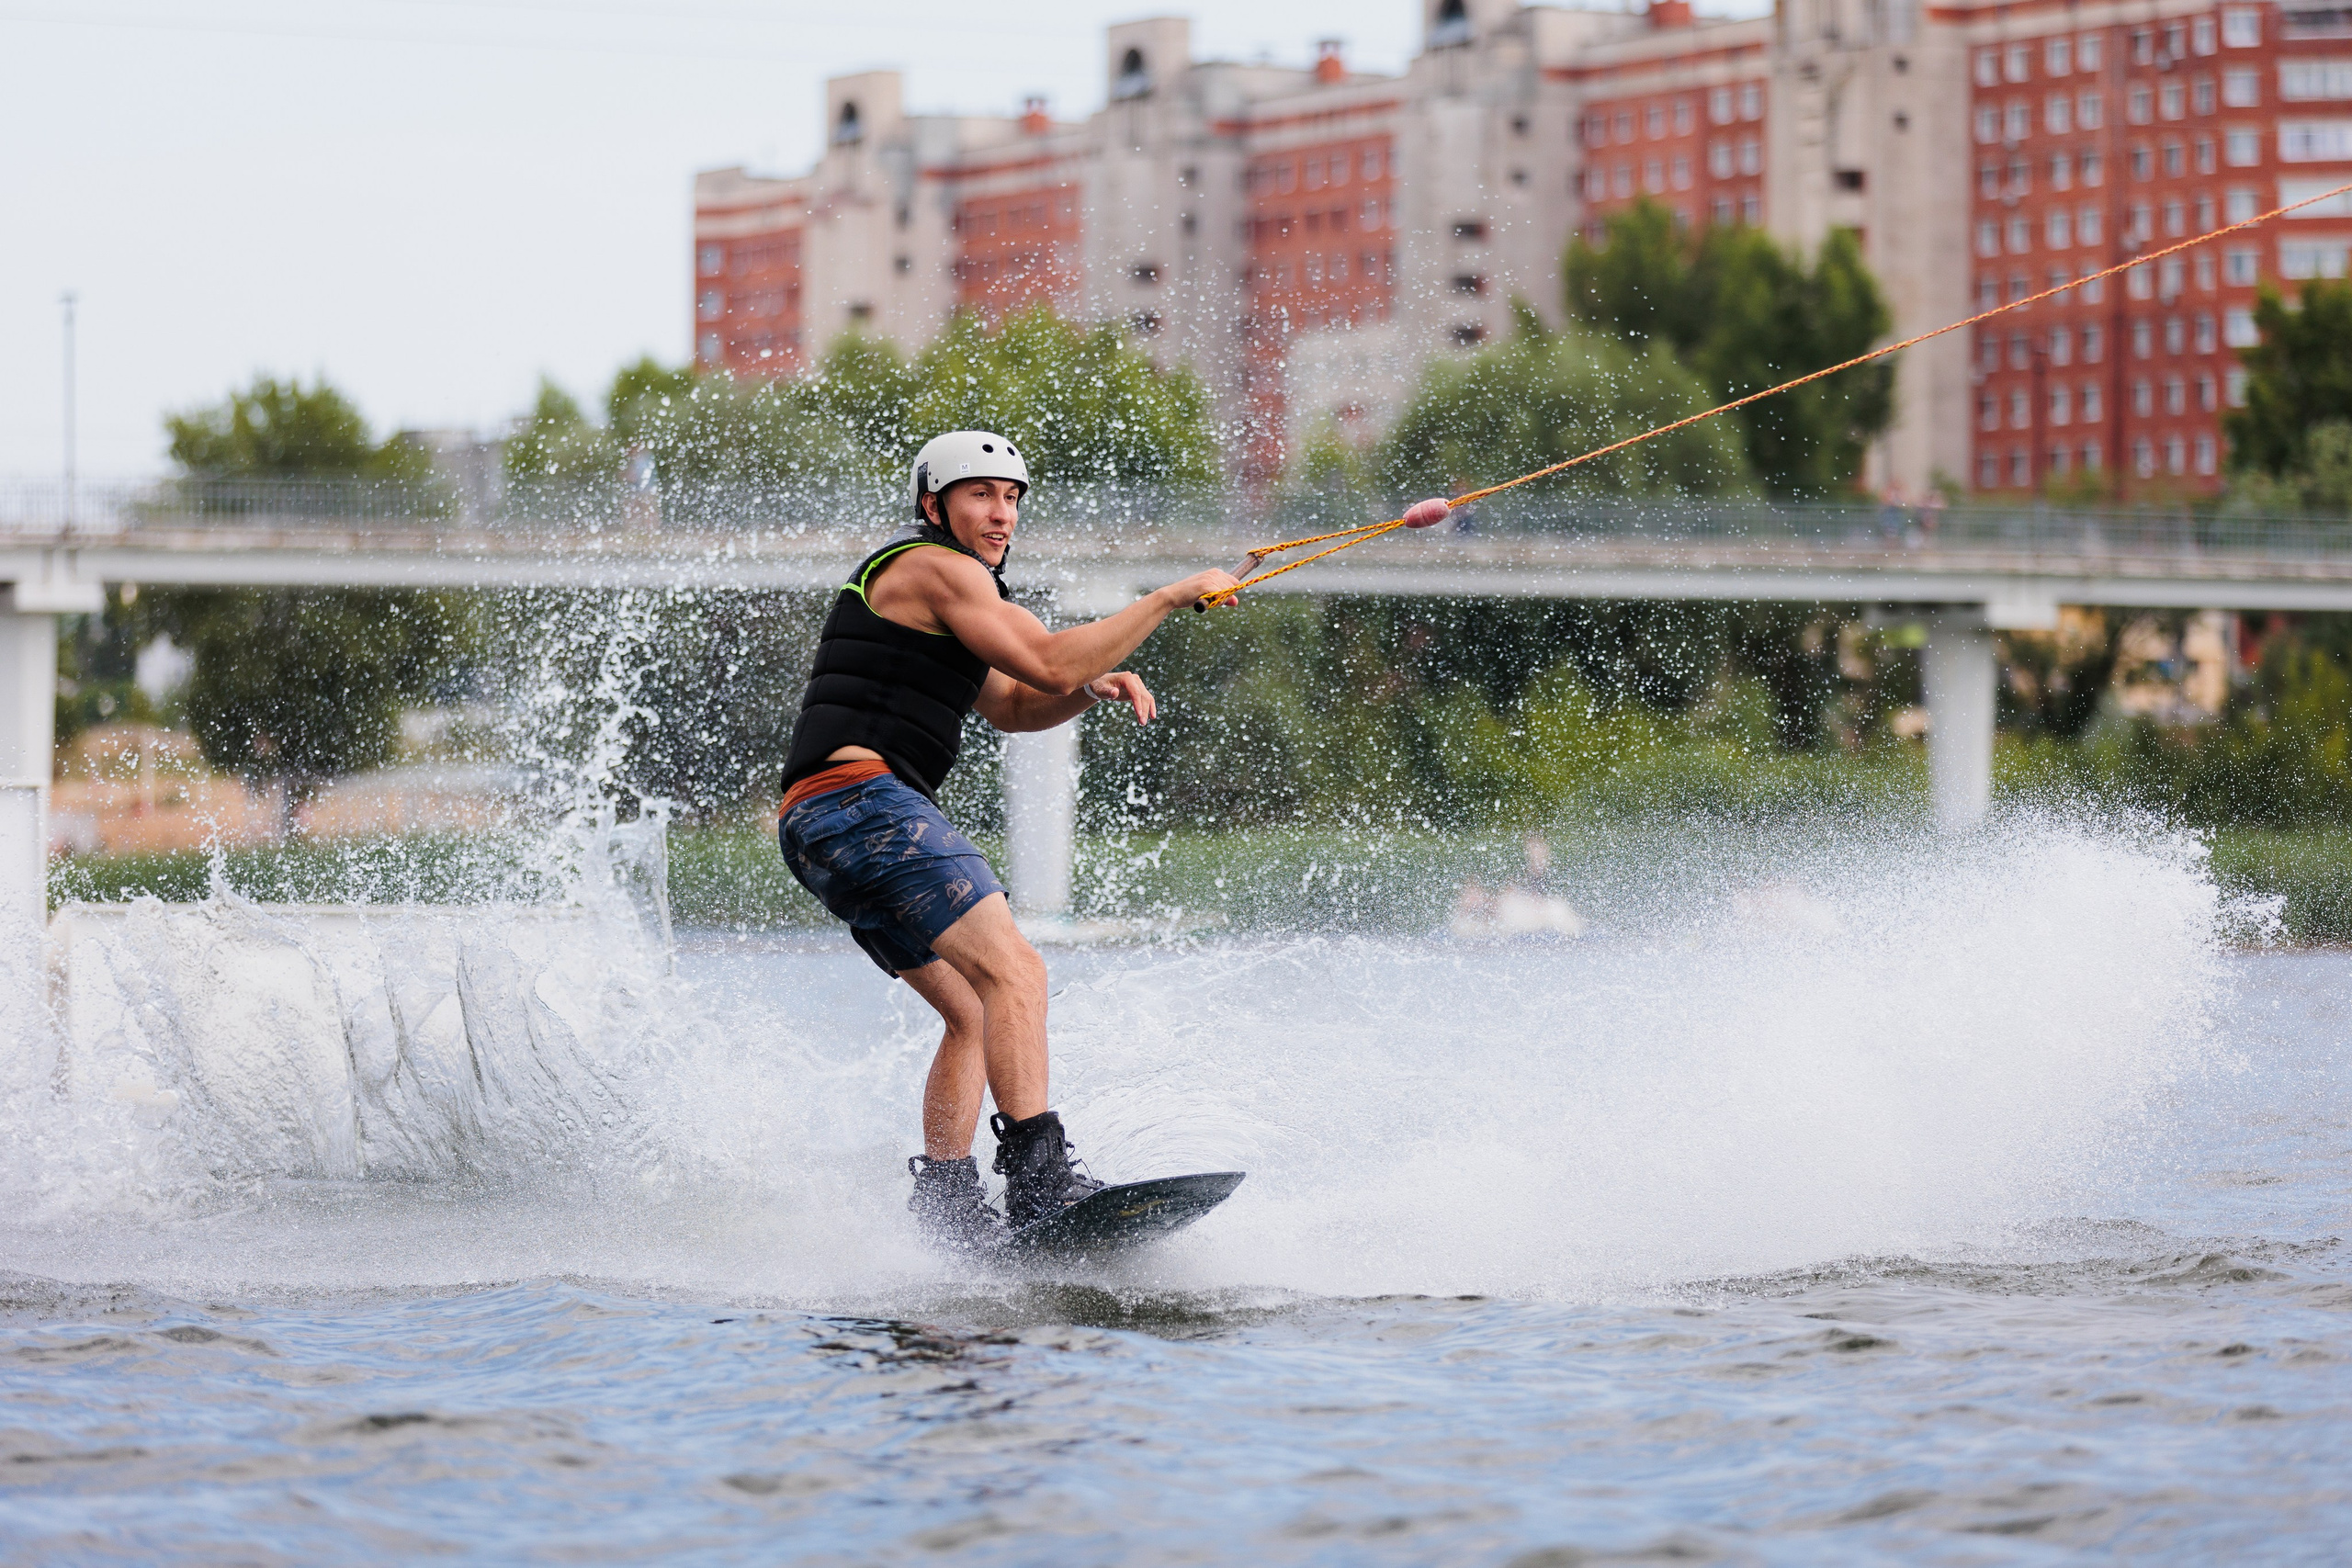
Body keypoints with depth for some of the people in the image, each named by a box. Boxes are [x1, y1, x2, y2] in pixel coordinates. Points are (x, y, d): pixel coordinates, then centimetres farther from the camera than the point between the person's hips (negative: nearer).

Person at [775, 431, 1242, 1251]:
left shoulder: (906, 583, 28)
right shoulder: (936, 568, -4)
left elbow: (1011, 706, 33)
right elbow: (1046, 663, -13)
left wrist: (1094, 687, 13)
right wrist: (1170, 599, -6)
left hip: (822, 829, 11)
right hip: (861, 800, -11)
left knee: (974, 1015, 14)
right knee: (1013, 972, -21)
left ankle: (944, 1201, 9)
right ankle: (1038, 1175, -33)